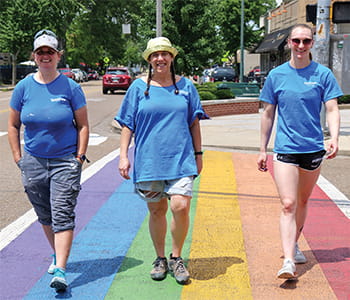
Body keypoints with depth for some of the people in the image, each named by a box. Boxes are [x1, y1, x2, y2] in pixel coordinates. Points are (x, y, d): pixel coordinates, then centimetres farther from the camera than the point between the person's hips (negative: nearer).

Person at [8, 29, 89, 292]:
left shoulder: (71, 87, -3)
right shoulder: (24, 87, 3)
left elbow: (83, 125, 1)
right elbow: (13, 125, 10)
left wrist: (79, 158, -5)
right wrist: (18, 158, 5)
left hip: (65, 161, -3)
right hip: (33, 162, 3)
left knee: (63, 215, -9)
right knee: (45, 216, 15)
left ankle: (60, 270, -10)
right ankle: (57, 255, 36)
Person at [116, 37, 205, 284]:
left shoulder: (185, 86, 7)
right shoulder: (139, 87, 4)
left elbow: (194, 123, 13)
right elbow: (127, 125, 6)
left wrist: (198, 154, 12)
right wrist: (123, 156, 0)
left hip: (181, 159, 0)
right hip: (149, 159, 0)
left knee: (181, 207, -13)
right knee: (156, 210, 8)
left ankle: (176, 257, 8)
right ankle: (160, 259, 25)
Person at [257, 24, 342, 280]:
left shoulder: (323, 74, 1)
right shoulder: (276, 75, 3)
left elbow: (332, 110, -2)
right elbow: (268, 114, 9)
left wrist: (334, 138, -20)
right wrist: (263, 150, 10)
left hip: (314, 149, 1)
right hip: (285, 149, -1)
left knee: (303, 202, 16)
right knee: (288, 204, -11)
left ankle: (294, 244, 36)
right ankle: (289, 261, -14)